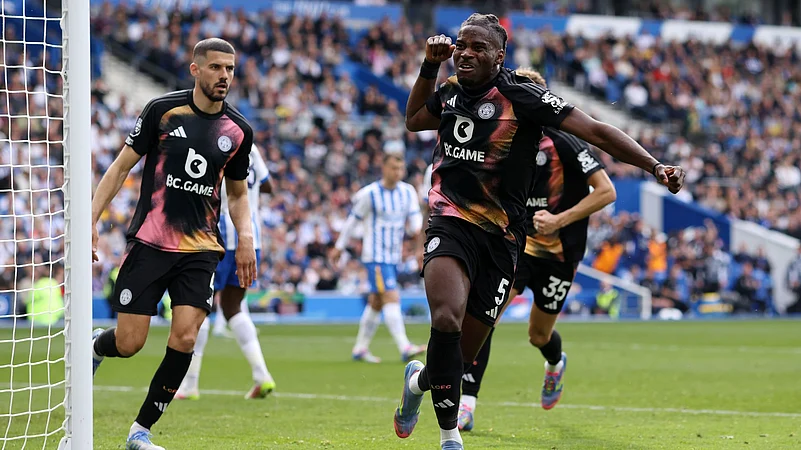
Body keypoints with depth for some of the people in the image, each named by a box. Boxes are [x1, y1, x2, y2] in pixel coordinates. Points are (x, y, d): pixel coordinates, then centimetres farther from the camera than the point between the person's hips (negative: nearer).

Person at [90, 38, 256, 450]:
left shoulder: (238, 130, 6)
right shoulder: (162, 110, -4)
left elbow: (237, 193, 20)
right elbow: (122, 166, 2)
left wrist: (245, 237, 3)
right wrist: (92, 219, -5)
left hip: (201, 250, 3)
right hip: (149, 242, -2)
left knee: (184, 338, -13)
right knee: (128, 344, -5)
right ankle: (96, 347, 34)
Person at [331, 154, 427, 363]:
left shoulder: (408, 192, 6)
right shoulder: (370, 194, -9)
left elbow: (415, 218, 3)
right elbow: (352, 219, 0)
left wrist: (417, 229, -22)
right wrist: (339, 247, 6)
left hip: (394, 256, 7)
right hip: (375, 256, -7)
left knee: (376, 302, 12)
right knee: (391, 298, -18)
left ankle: (360, 349, 22)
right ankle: (404, 348, -26)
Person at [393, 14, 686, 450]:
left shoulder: (521, 95, -7)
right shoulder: (450, 92, 8)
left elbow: (595, 132, -11)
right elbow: (413, 120, 31)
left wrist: (655, 166, -20)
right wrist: (430, 66, 16)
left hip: (500, 238, -1)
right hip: (450, 224, 1)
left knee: (464, 355, 3)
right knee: (447, 319, -27)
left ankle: (420, 380, 39)